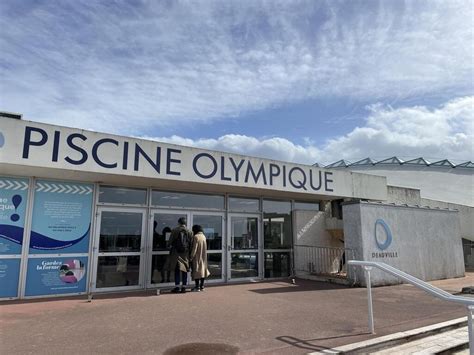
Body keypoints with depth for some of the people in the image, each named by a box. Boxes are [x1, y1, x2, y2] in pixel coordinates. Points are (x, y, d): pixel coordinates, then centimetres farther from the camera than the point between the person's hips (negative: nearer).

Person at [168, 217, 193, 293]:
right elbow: (191, 244, 2)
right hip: (186, 254, 2)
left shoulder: (174, 231, -5)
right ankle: (183, 287, 11)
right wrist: (189, 253, 11)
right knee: (184, 271, 8)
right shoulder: (189, 232, 1)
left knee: (177, 270, 5)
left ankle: (177, 287, 6)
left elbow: (170, 242, -1)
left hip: (176, 253, -2)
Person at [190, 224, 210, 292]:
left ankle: (197, 286, 1)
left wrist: (191, 257, -11)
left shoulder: (195, 237, -15)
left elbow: (194, 248, -16)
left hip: (197, 257, -7)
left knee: (197, 270, -1)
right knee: (202, 269, 12)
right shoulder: (204, 236, 7)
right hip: (203, 257, 7)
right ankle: (202, 286, 17)